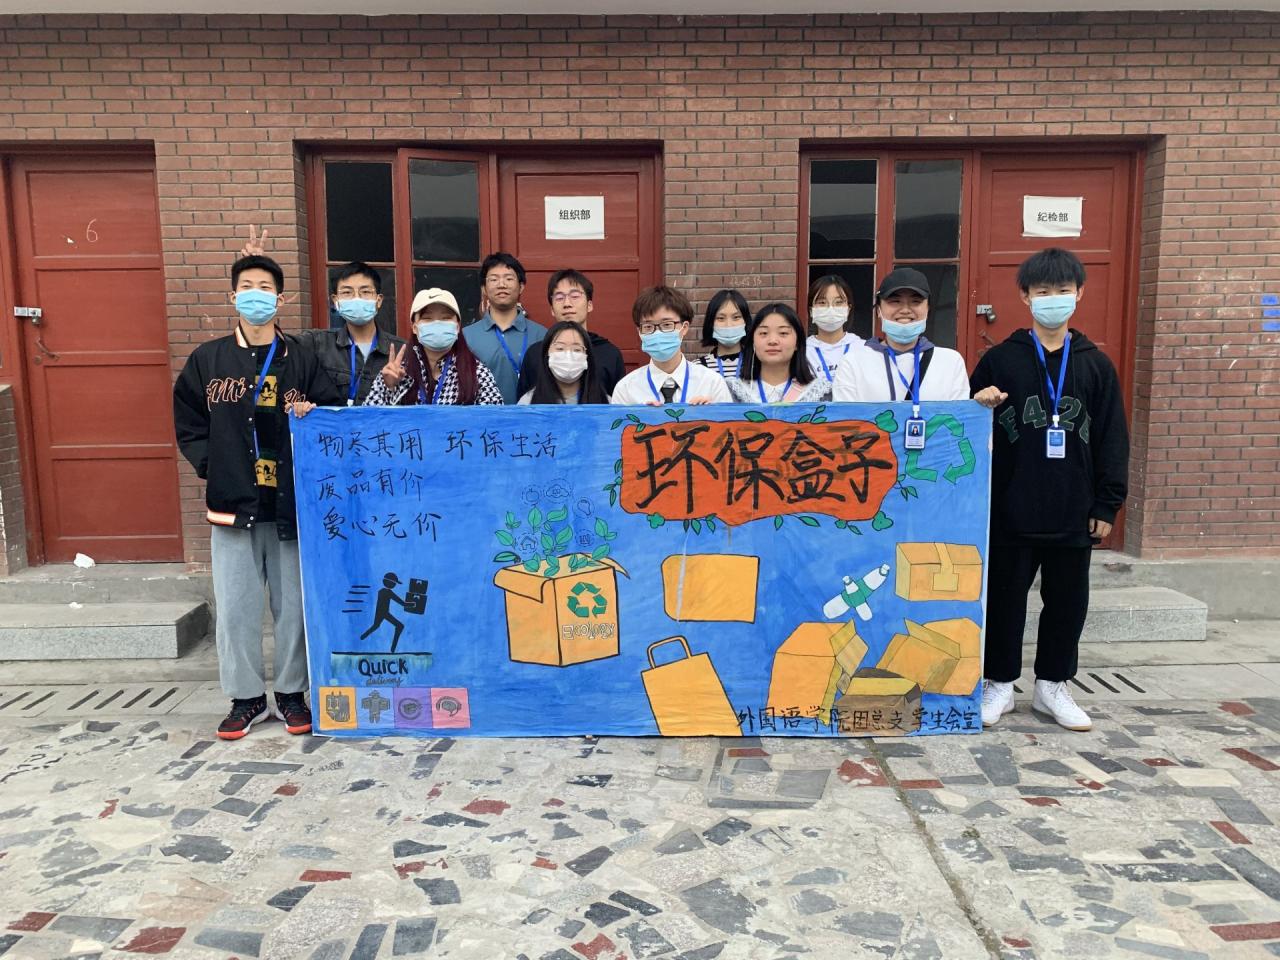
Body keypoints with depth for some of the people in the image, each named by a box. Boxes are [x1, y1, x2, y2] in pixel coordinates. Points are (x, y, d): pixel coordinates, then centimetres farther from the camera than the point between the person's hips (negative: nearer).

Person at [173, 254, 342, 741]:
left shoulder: (302, 358, 3)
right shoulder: (207, 359, 7)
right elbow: (188, 423, 12)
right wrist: (213, 466, 0)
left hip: (291, 503, -1)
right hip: (232, 503, 1)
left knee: (293, 602, 6)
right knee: (235, 606, 6)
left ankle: (291, 692, 23)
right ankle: (246, 697, 22)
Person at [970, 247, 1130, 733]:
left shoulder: (1096, 364, 5)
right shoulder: (1000, 359, 0)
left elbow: (1111, 438, 6)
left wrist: (1107, 503, 2)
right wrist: (979, 407, -18)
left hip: (1073, 513, 2)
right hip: (1010, 510, -2)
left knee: (1068, 600, 11)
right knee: (1005, 598, 6)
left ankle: (1052, 685, 27)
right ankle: (999, 683, 21)